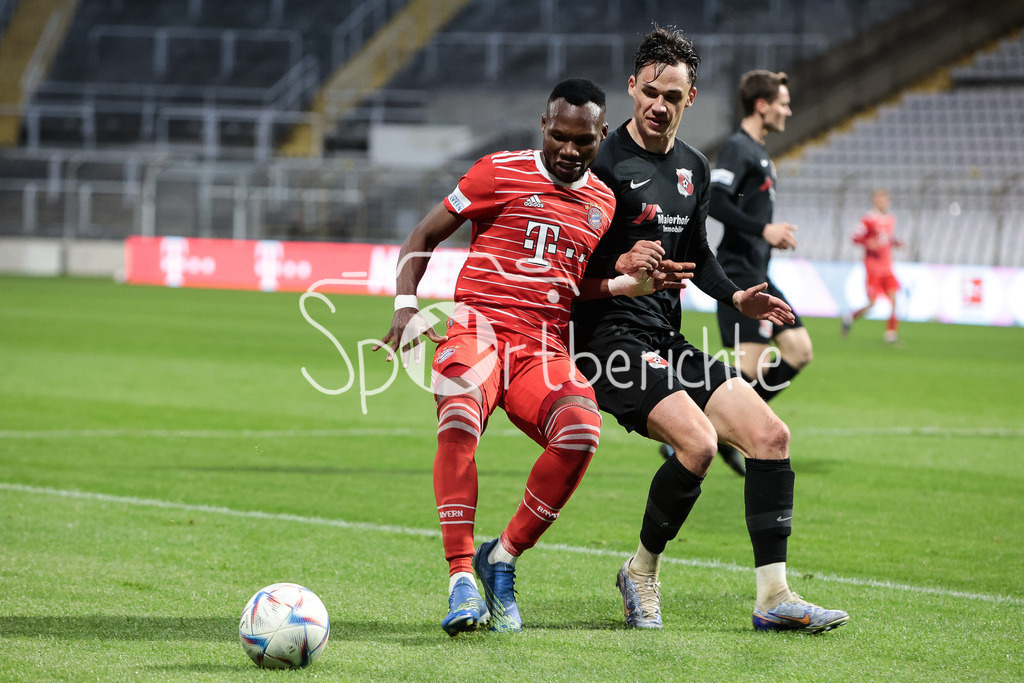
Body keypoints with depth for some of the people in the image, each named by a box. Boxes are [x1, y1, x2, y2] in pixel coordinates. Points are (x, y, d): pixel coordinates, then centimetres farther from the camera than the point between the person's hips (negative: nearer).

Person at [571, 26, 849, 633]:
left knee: (770, 434, -4)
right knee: (697, 442, -26)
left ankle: (774, 596, 0)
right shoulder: (604, 162, -10)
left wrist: (736, 297, 8)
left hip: (668, 340, 8)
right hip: (610, 338, -8)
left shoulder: (694, 168, 14)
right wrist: (617, 265, -29)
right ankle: (642, 573, -3)